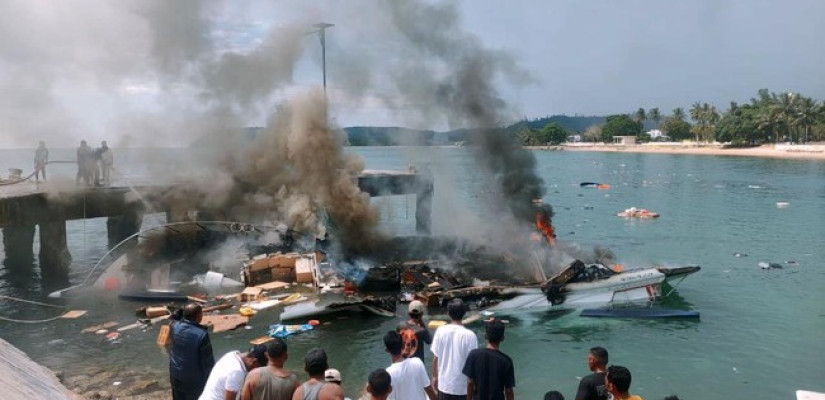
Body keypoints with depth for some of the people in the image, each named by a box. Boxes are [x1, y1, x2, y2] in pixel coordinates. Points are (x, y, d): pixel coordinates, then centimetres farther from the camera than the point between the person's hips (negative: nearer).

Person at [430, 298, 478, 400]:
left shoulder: (440, 331, -9)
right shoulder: (469, 335, -18)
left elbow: (435, 358, -1)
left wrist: (435, 376, 13)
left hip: (444, 382, 3)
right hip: (462, 384, -3)